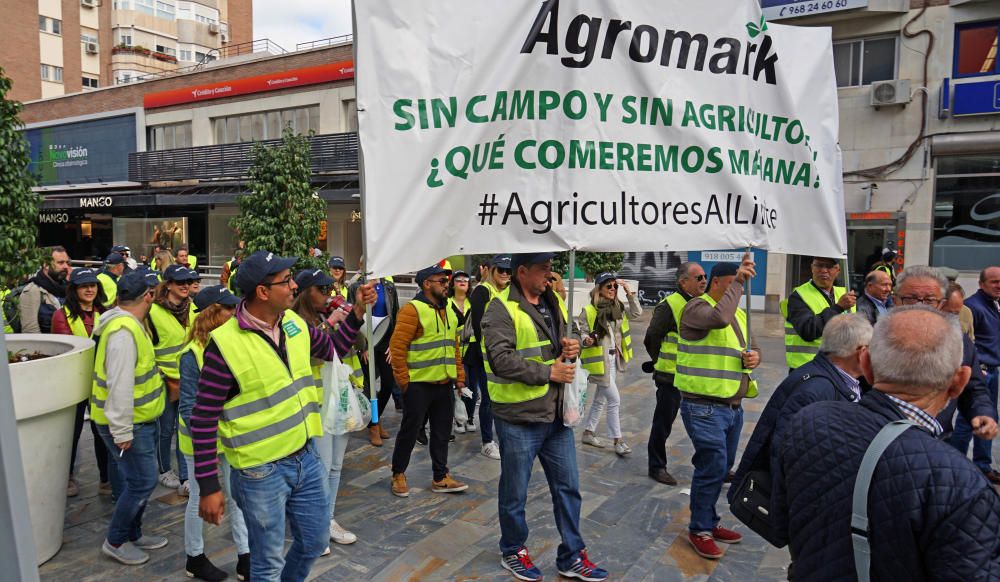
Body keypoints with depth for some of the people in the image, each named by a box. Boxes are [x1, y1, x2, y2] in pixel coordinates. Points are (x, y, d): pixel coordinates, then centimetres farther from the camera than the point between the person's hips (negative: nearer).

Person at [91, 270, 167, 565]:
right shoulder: (123, 331, -24)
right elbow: (119, 385, -26)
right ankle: (115, 542, 14)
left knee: (137, 481, 18)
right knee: (142, 482, -3)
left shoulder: (130, 324, 9)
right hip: (128, 422, -10)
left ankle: (133, 534, 32)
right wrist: (122, 431, -23)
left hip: (141, 420, 10)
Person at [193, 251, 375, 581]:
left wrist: (357, 312, 4)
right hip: (261, 471, -6)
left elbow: (332, 349, 18)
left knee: (315, 541, 22)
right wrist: (209, 488, -13)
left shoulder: (293, 322, 0)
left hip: (306, 457, 7)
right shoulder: (225, 344, -20)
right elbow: (204, 421, -15)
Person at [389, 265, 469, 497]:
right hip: (419, 385, -7)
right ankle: (398, 475, 24)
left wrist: (459, 376, 14)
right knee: (410, 431, 7)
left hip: (445, 385, 7)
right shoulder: (412, 310, -13)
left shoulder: (448, 311, 12)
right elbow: (397, 347, -16)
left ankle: (441, 478, 25)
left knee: (442, 432, 13)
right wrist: (403, 381, -14)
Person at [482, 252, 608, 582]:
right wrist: (549, 372, -18)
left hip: (556, 414, 7)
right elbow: (501, 360, -24)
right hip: (518, 418, -7)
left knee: (568, 487, 16)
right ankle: (513, 552, 35)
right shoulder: (502, 308, -15)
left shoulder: (554, 303, 9)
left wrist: (573, 348, -3)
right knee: (515, 492, 12)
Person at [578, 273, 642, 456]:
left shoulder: (618, 308, 5)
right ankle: (617, 440, 6)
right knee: (614, 400, -6)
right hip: (599, 361, -7)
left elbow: (637, 313, -3)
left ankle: (588, 433, 30)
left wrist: (629, 292, -9)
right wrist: (587, 340, -32)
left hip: (614, 359, 7)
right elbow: (581, 332, -11)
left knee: (600, 400, 16)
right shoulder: (588, 311, -13)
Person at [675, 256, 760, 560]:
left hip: (733, 406, 8)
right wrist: (738, 280, -23)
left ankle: (708, 523, 31)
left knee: (721, 466, 15)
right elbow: (719, 317, -32)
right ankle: (699, 529, 8)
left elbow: (752, 347, 25)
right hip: (704, 406, -8)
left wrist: (754, 357, 0)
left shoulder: (739, 313, 16)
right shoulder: (696, 307, -10)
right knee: (713, 464, -9)